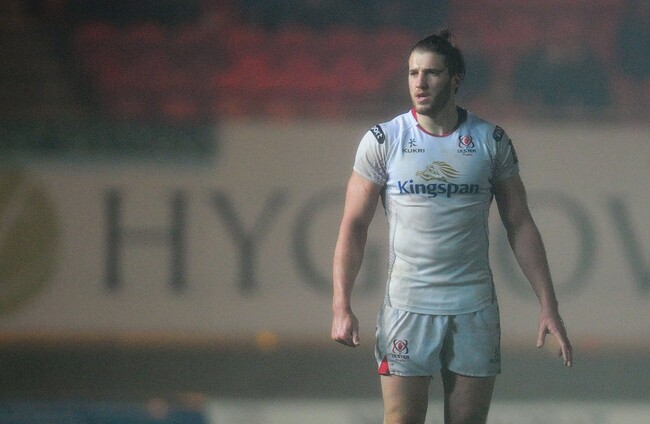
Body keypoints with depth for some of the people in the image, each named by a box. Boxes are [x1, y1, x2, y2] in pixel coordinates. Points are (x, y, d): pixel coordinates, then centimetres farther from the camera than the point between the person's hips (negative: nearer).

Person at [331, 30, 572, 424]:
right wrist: (342, 306, -7)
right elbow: (354, 225, 2)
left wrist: (549, 305, 3)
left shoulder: (492, 141, 3)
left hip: (475, 309, 1)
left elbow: (520, 225, 8)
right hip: (408, 306, -1)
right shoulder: (383, 140, 0)